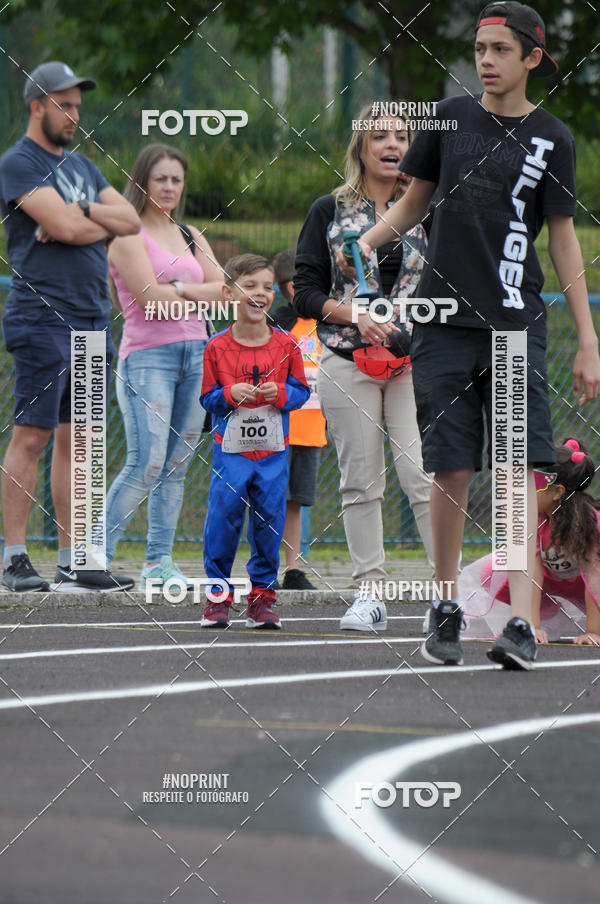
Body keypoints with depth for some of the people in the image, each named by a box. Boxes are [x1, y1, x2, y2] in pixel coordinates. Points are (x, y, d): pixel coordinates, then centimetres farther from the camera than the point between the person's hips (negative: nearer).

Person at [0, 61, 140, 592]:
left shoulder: (82, 166, 21)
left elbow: (131, 221, 11)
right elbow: (63, 226, -17)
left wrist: (79, 214, -6)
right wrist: (104, 223, 1)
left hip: (93, 319, 8)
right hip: (43, 319, -8)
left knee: (76, 440, 7)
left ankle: (72, 563, 8)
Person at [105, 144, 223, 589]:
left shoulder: (190, 236, 18)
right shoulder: (129, 237, -3)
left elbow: (225, 290, 7)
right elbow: (151, 297, -14)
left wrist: (180, 290, -8)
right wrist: (204, 295, -1)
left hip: (196, 352, 6)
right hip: (148, 355, -6)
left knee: (177, 464, 4)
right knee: (147, 464, -15)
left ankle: (160, 561, 9)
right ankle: (97, 556, -7)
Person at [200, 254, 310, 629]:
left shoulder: (286, 345, 2)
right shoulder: (217, 348, -2)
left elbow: (301, 391, 7)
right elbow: (207, 398, 3)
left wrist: (280, 394, -14)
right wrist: (230, 395, -17)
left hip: (273, 453, 1)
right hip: (230, 450, -1)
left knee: (269, 521, 2)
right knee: (223, 518, -6)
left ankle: (263, 595, 12)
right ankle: (218, 595, 5)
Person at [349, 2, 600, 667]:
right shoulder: (451, 118, 8)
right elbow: (415, 202, 18)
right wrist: (367, 241, -3)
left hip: (516, 324, -2)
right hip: (444, 317, 2)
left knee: (520, 470, -9)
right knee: (451, 470, 0)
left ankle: (521, 622, -14)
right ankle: (446, 608, 15)